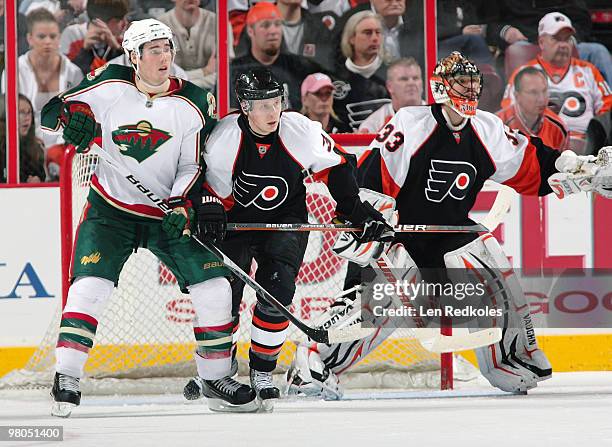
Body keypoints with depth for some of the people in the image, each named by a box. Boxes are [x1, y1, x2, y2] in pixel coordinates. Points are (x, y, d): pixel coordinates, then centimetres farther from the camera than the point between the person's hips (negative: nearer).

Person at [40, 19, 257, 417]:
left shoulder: (194, 104, -6)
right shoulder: (110, 86, -8)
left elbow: (193, 167, -3)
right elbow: (52, 110, -1)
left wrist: (183, 204, -20)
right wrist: (71, 117, -23)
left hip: (168, 211, 2)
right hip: (110, 208, -2)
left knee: (214, 285, -4)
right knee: (91, 285, -18)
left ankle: (216, 378, 10)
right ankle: (66, 378, -12)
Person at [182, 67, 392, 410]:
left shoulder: (301, 131, -21)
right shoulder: (224, 138, -20)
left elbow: (336, 168, -6)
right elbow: (214, 191, -7)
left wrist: (359, 212, -9)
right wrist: (210, 215, -26)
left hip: (285, 221, 0)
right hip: (236, 221, 0)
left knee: (276, 291, -18)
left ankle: (263, 372, -1)